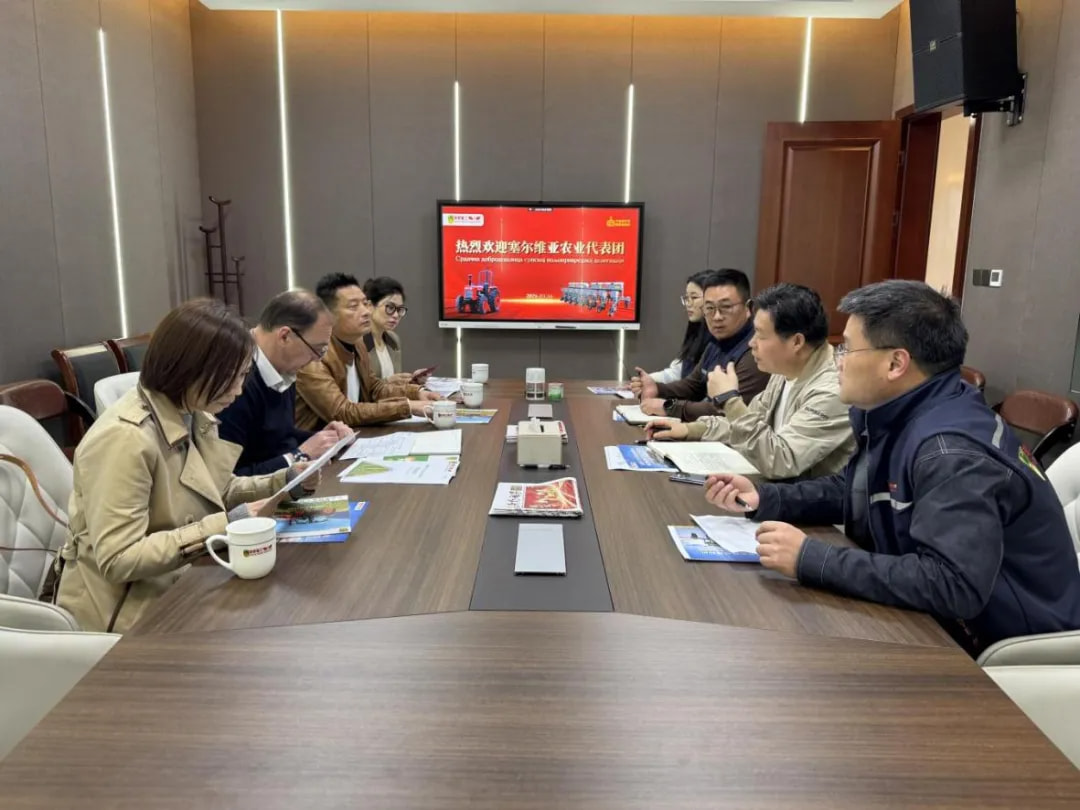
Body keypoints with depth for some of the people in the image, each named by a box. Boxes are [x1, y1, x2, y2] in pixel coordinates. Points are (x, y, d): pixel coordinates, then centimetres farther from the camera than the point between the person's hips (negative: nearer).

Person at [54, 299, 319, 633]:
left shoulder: (194, 416, 0)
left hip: (181, 580, 7)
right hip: (129, 605, -7)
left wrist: (284, 481, -3)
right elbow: (119, 559, -27)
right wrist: (226, 526, -28)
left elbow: (217, 491, 13)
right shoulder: (124, 437, -26)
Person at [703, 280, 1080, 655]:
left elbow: (955, 586, -37)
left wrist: (809, 559, -33)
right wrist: (763, 498, 2)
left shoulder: (951, 451, -29)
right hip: (945, 622, 8)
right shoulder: (898, 414, 0)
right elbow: (854, 491, 15)